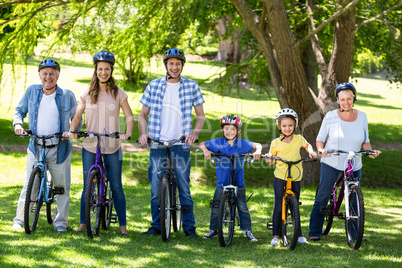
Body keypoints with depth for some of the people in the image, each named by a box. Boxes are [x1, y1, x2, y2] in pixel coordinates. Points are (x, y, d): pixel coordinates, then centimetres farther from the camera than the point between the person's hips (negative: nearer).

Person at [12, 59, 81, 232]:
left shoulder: (67, 95, 3)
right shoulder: (32, 91, 6)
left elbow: (77, 118, 8)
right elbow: (20, 110, 15)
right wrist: (18, 123, -5)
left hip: (59, 149, 0)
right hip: (36, 147, 0)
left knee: (62, 186, 4)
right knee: (29, 185, -4)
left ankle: (60, 222, 17)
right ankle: (19, 220, 4)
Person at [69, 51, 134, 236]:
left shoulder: (118, 93, 2)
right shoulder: (87, 93, 6)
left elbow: (129, 117, -1)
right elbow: (77, 115, 9)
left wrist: (128, 133, -19)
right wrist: (72, 131, -10)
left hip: (112, 147, -1)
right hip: (90, 146, 1)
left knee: (116, 187, 1)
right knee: (88, 186, 4)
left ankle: (123, 225, 7)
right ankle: (83, 222, 14)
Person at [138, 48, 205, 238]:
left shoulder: (191, 86, 5)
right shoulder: (154, 86, 7)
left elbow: (200, 115, 11)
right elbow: (143, 115, 12)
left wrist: (195, 133, -7)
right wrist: (143, 133, -6)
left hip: (181, 145, -1)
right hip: (157, 144, 1)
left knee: (184, 188, -2)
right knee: (156, 188, 2)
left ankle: (189, 227, 8)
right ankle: (156, 226, 14)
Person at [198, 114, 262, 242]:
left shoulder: (242, 143, -2)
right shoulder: (218, 143, -2)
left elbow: (257, 145, 1)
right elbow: (202, 144, 3)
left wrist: (257, 151, -20)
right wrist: (206, 150, -18)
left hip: (238, 183, -1)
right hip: (222, 182, 1)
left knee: (242, 207, 0)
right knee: (216, 206, 4)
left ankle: (247, 230, 10)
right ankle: (213, 230, 17)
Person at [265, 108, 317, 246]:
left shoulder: (299, 139, 4)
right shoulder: (276, 143, -1)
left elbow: (307, 145, 25)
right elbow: (271, 160, 5)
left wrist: (311, 151, 5)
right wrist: (268, 159, -18)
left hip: (295, 177, 2)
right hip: (280, 176, -2)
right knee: (279, 206, -6)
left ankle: (299, 234, 20)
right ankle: (275, 235, 2)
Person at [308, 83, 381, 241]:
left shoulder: (362, 117, 3)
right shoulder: (330, 117, -5)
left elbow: (365, 141, 11)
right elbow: (320, 139, 1)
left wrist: (370, 151, -8)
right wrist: (320, 149, -19)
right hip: (331, 163, -2)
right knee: (322, 197, -5)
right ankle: (315, 232, 3)